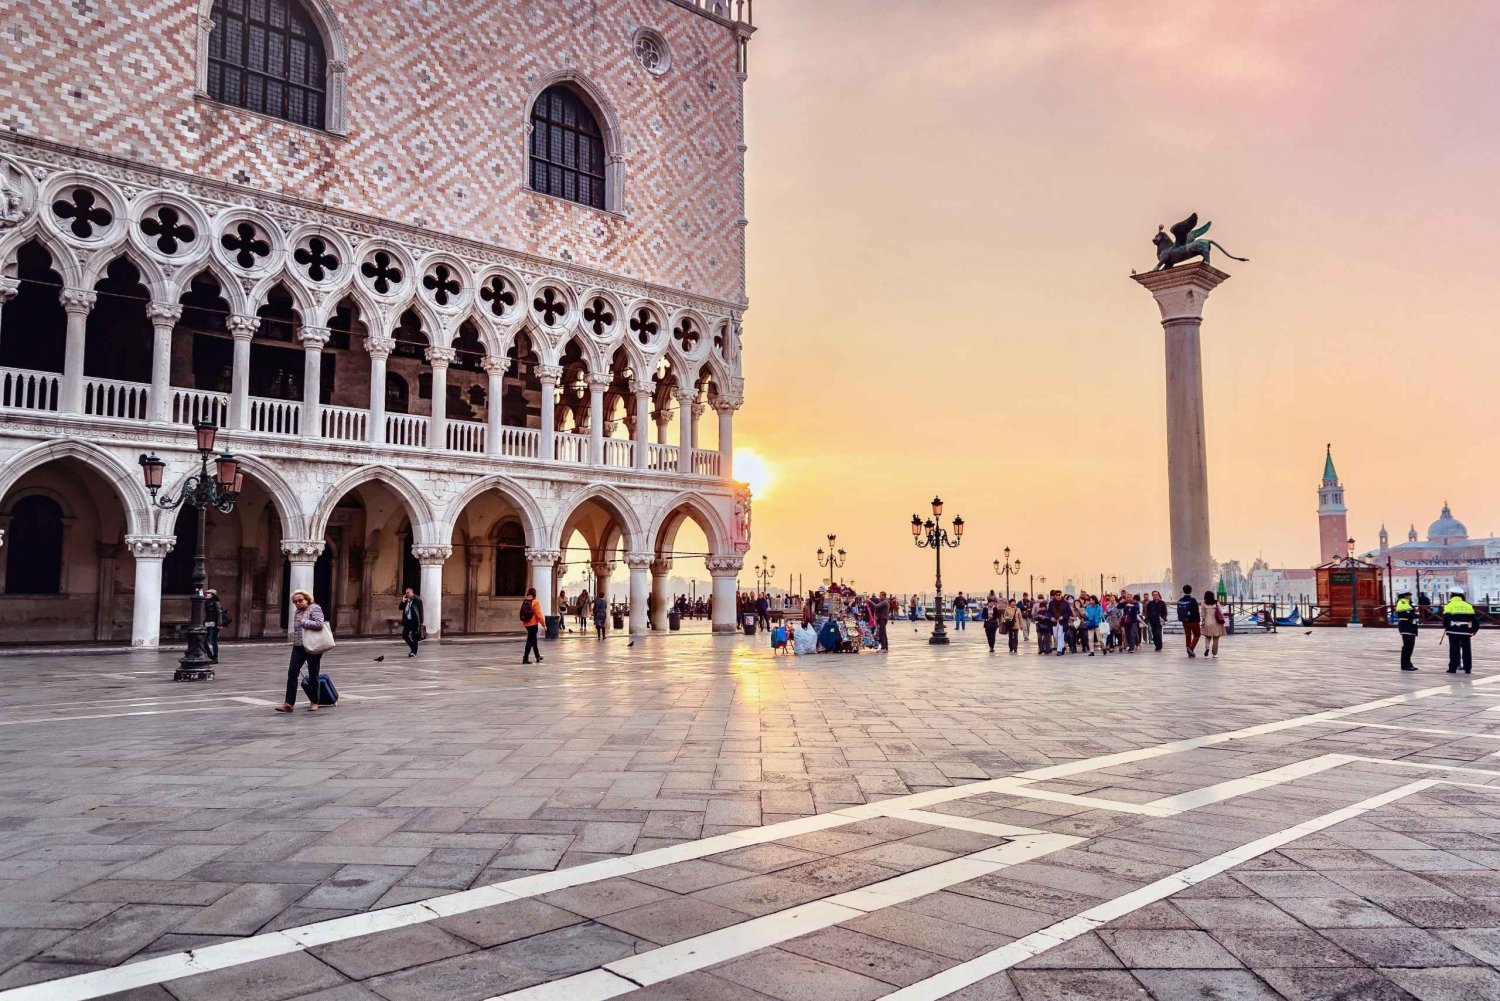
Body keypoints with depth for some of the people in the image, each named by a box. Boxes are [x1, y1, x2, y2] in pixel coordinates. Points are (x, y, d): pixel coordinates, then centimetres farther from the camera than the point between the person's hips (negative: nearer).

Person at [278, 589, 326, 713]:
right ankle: (289, 703, -8)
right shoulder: (297, 612, 15)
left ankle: (314, 703, 17)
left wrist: (303, 622, -17)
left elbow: (319, 624, -21)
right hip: (298, 647, 6)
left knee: (313, 675, 5)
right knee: (292, 673, -7)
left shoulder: (314, 608, -6)